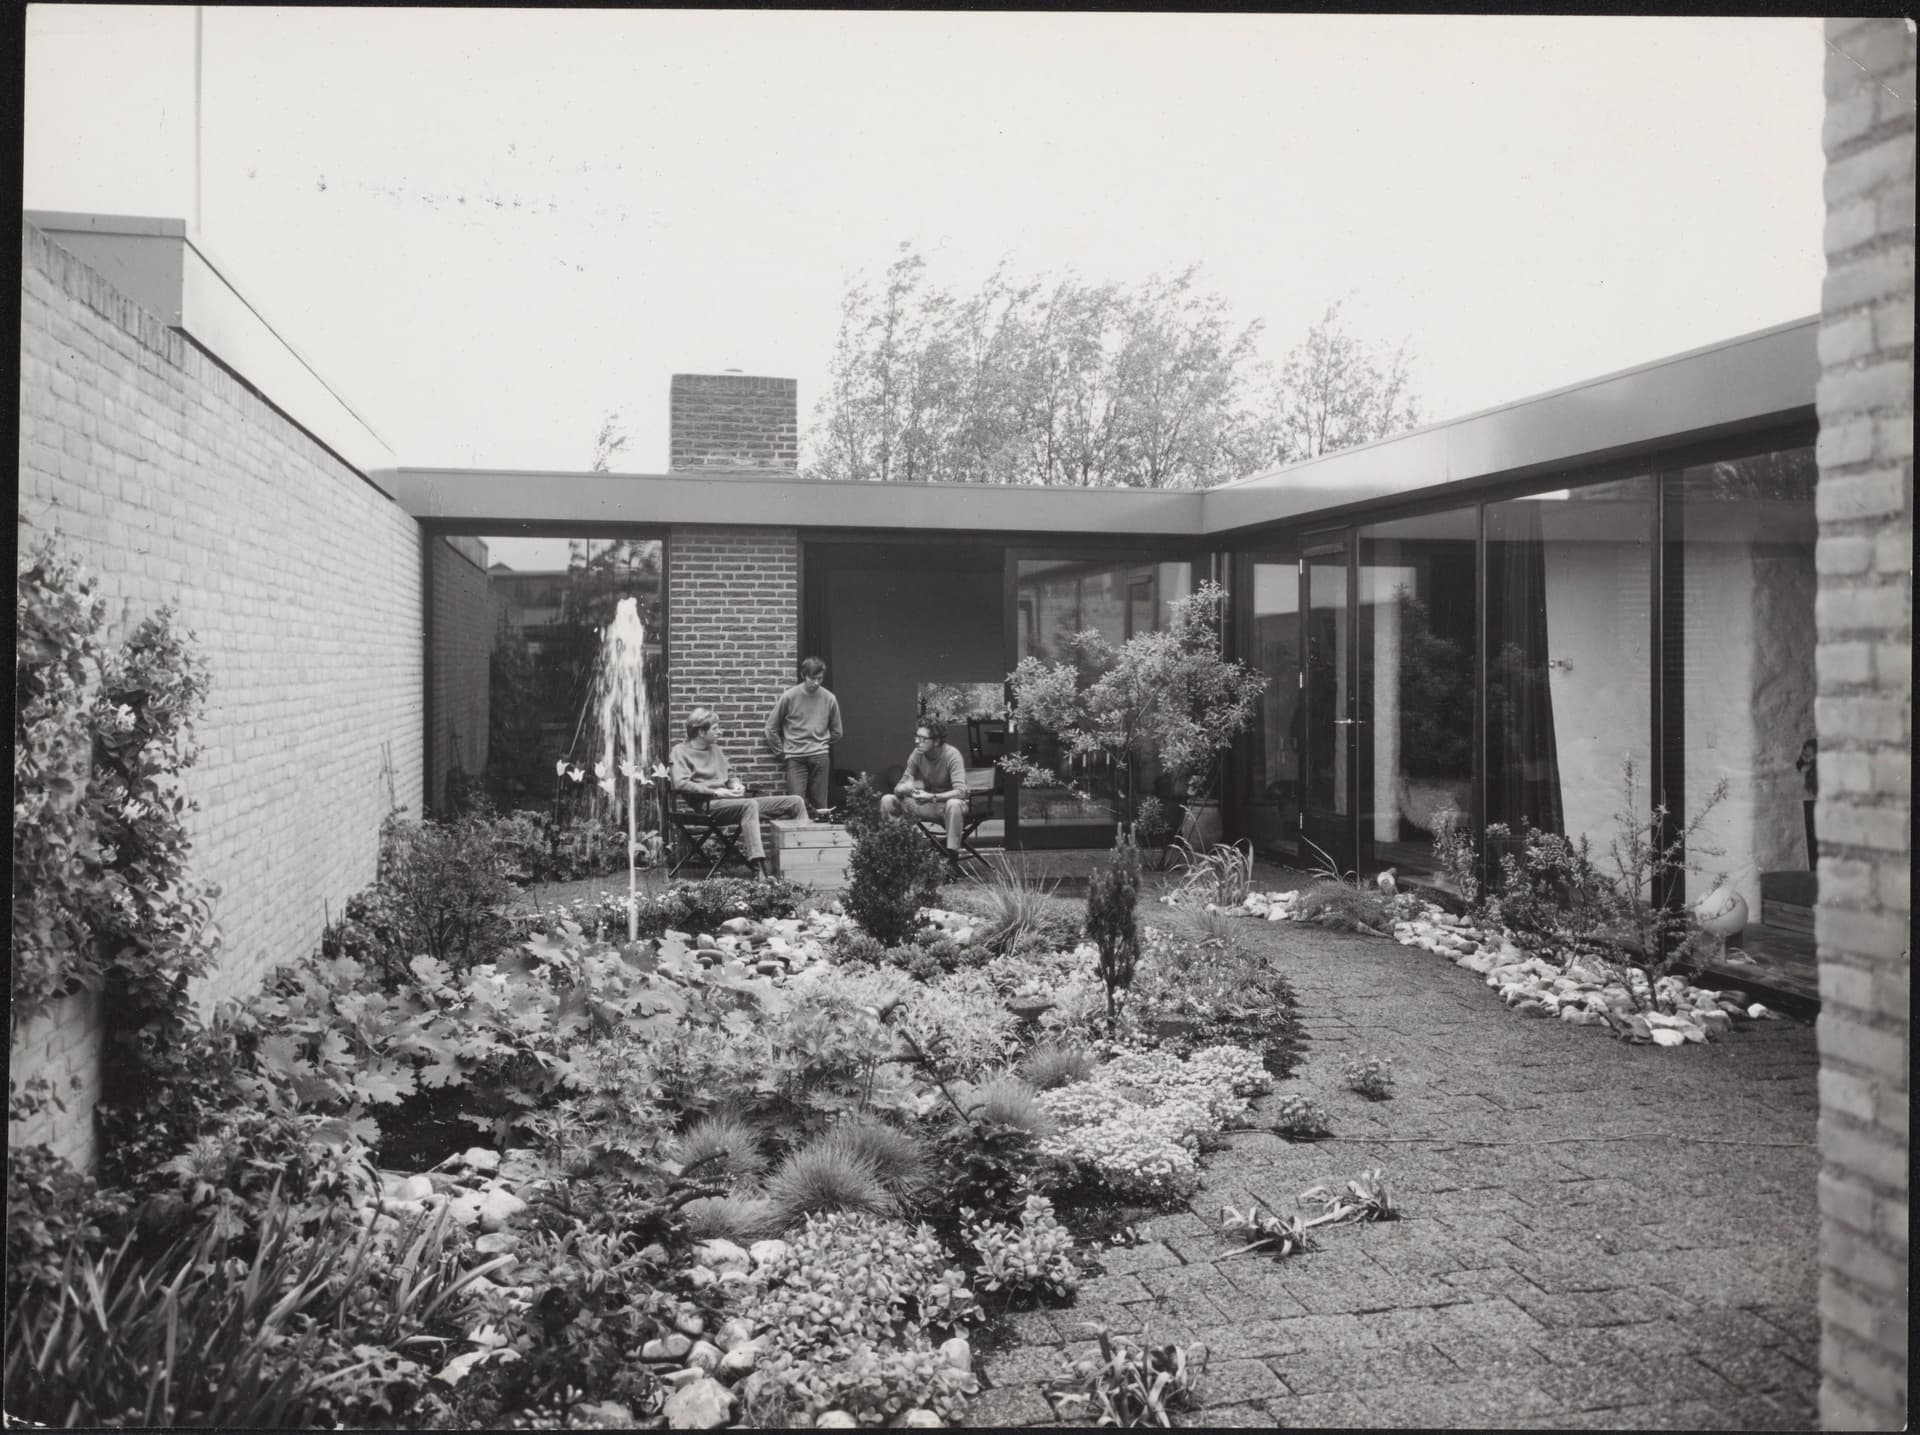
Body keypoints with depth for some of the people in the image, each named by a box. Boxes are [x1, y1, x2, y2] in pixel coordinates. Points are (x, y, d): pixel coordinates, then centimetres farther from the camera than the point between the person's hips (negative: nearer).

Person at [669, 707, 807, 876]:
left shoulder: (715, 749, 25)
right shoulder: (680, 751, 2)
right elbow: (680, 784, -13)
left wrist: (736, 785, 6)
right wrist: (715, 792, -16)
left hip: (733, 800, 8)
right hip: (710, 804, -8)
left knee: (795, 802, -4)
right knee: (750, 805, -42)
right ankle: (758, 867, -53)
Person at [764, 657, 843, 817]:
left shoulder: (829, 699, 2)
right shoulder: (789, 696, -4)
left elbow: (836, 732, 16)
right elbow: (771, 728, 5)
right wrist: (781, 752, 7)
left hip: (820, 756, 2)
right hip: (795, 757, -2)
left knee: (819, 805, 1)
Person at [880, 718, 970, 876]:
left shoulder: (951, 755, -22)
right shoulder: (917, 755, -8)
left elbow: (961, 791, -32)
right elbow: (898, 787, -5)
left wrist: (932, 797, -44)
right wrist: (904, 787, -31)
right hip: (926, 803, 5)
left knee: (954, 804, -41)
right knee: (887, 800, -13)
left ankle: (952, 861, -33)